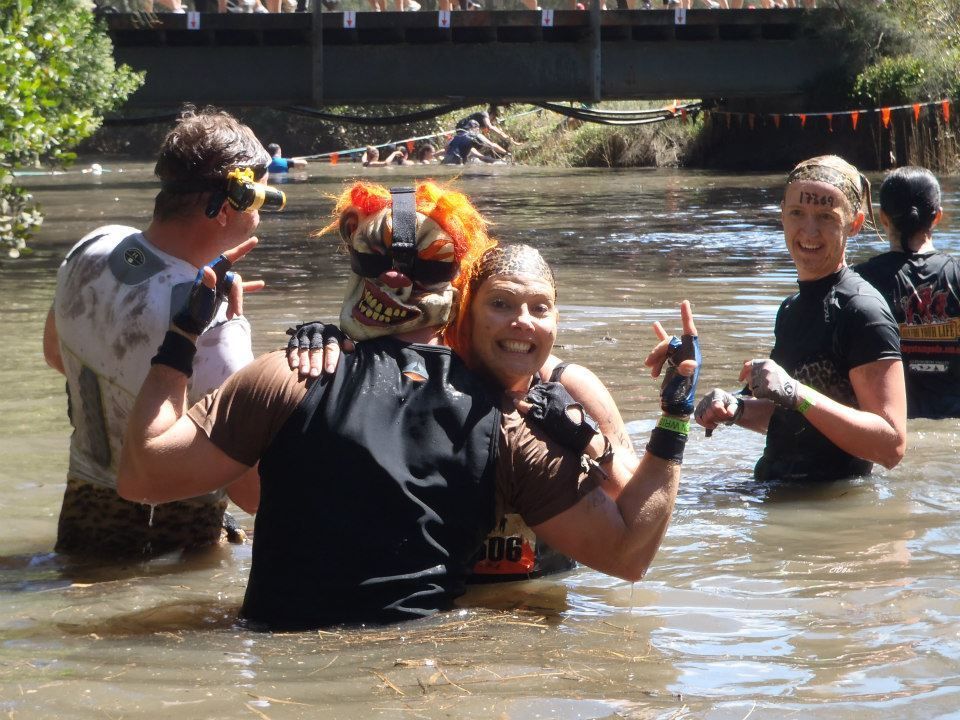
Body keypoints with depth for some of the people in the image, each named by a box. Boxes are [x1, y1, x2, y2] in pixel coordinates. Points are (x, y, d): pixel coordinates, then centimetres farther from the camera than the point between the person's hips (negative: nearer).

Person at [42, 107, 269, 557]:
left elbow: (56, 354, 15)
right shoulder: (211, 335, -31)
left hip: (81, 517, 8)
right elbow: (252, 494, -27)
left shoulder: (90, 249, -7)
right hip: (177, 534, -8)